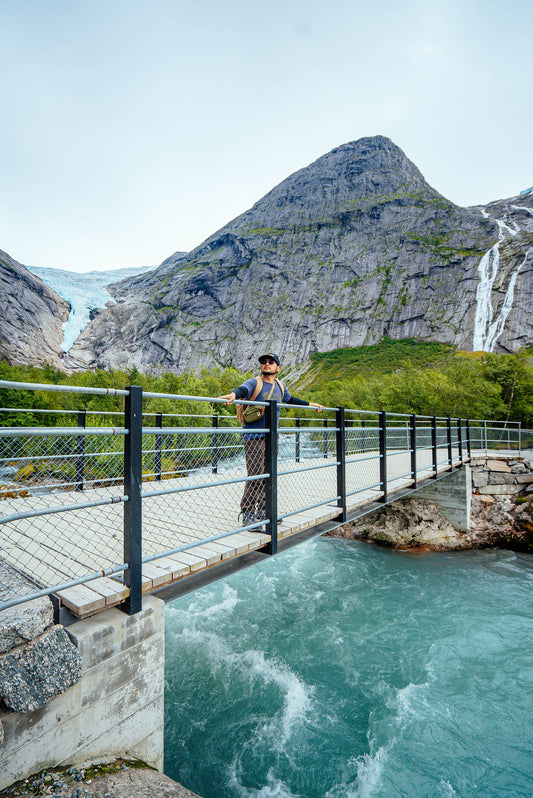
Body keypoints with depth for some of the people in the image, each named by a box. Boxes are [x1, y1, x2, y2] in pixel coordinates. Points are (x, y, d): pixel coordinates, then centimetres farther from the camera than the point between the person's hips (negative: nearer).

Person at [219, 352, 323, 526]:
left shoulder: (280, 386, 15)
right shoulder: (254, 383, -3)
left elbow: (289, 399, 34)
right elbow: (243, 389, -25)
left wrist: (309, 404, 41)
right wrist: (233, 395, -48)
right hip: (254, 436, -6)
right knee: (255, 475, -9)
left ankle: (263, 510, 22)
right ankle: (247, 513, 3)